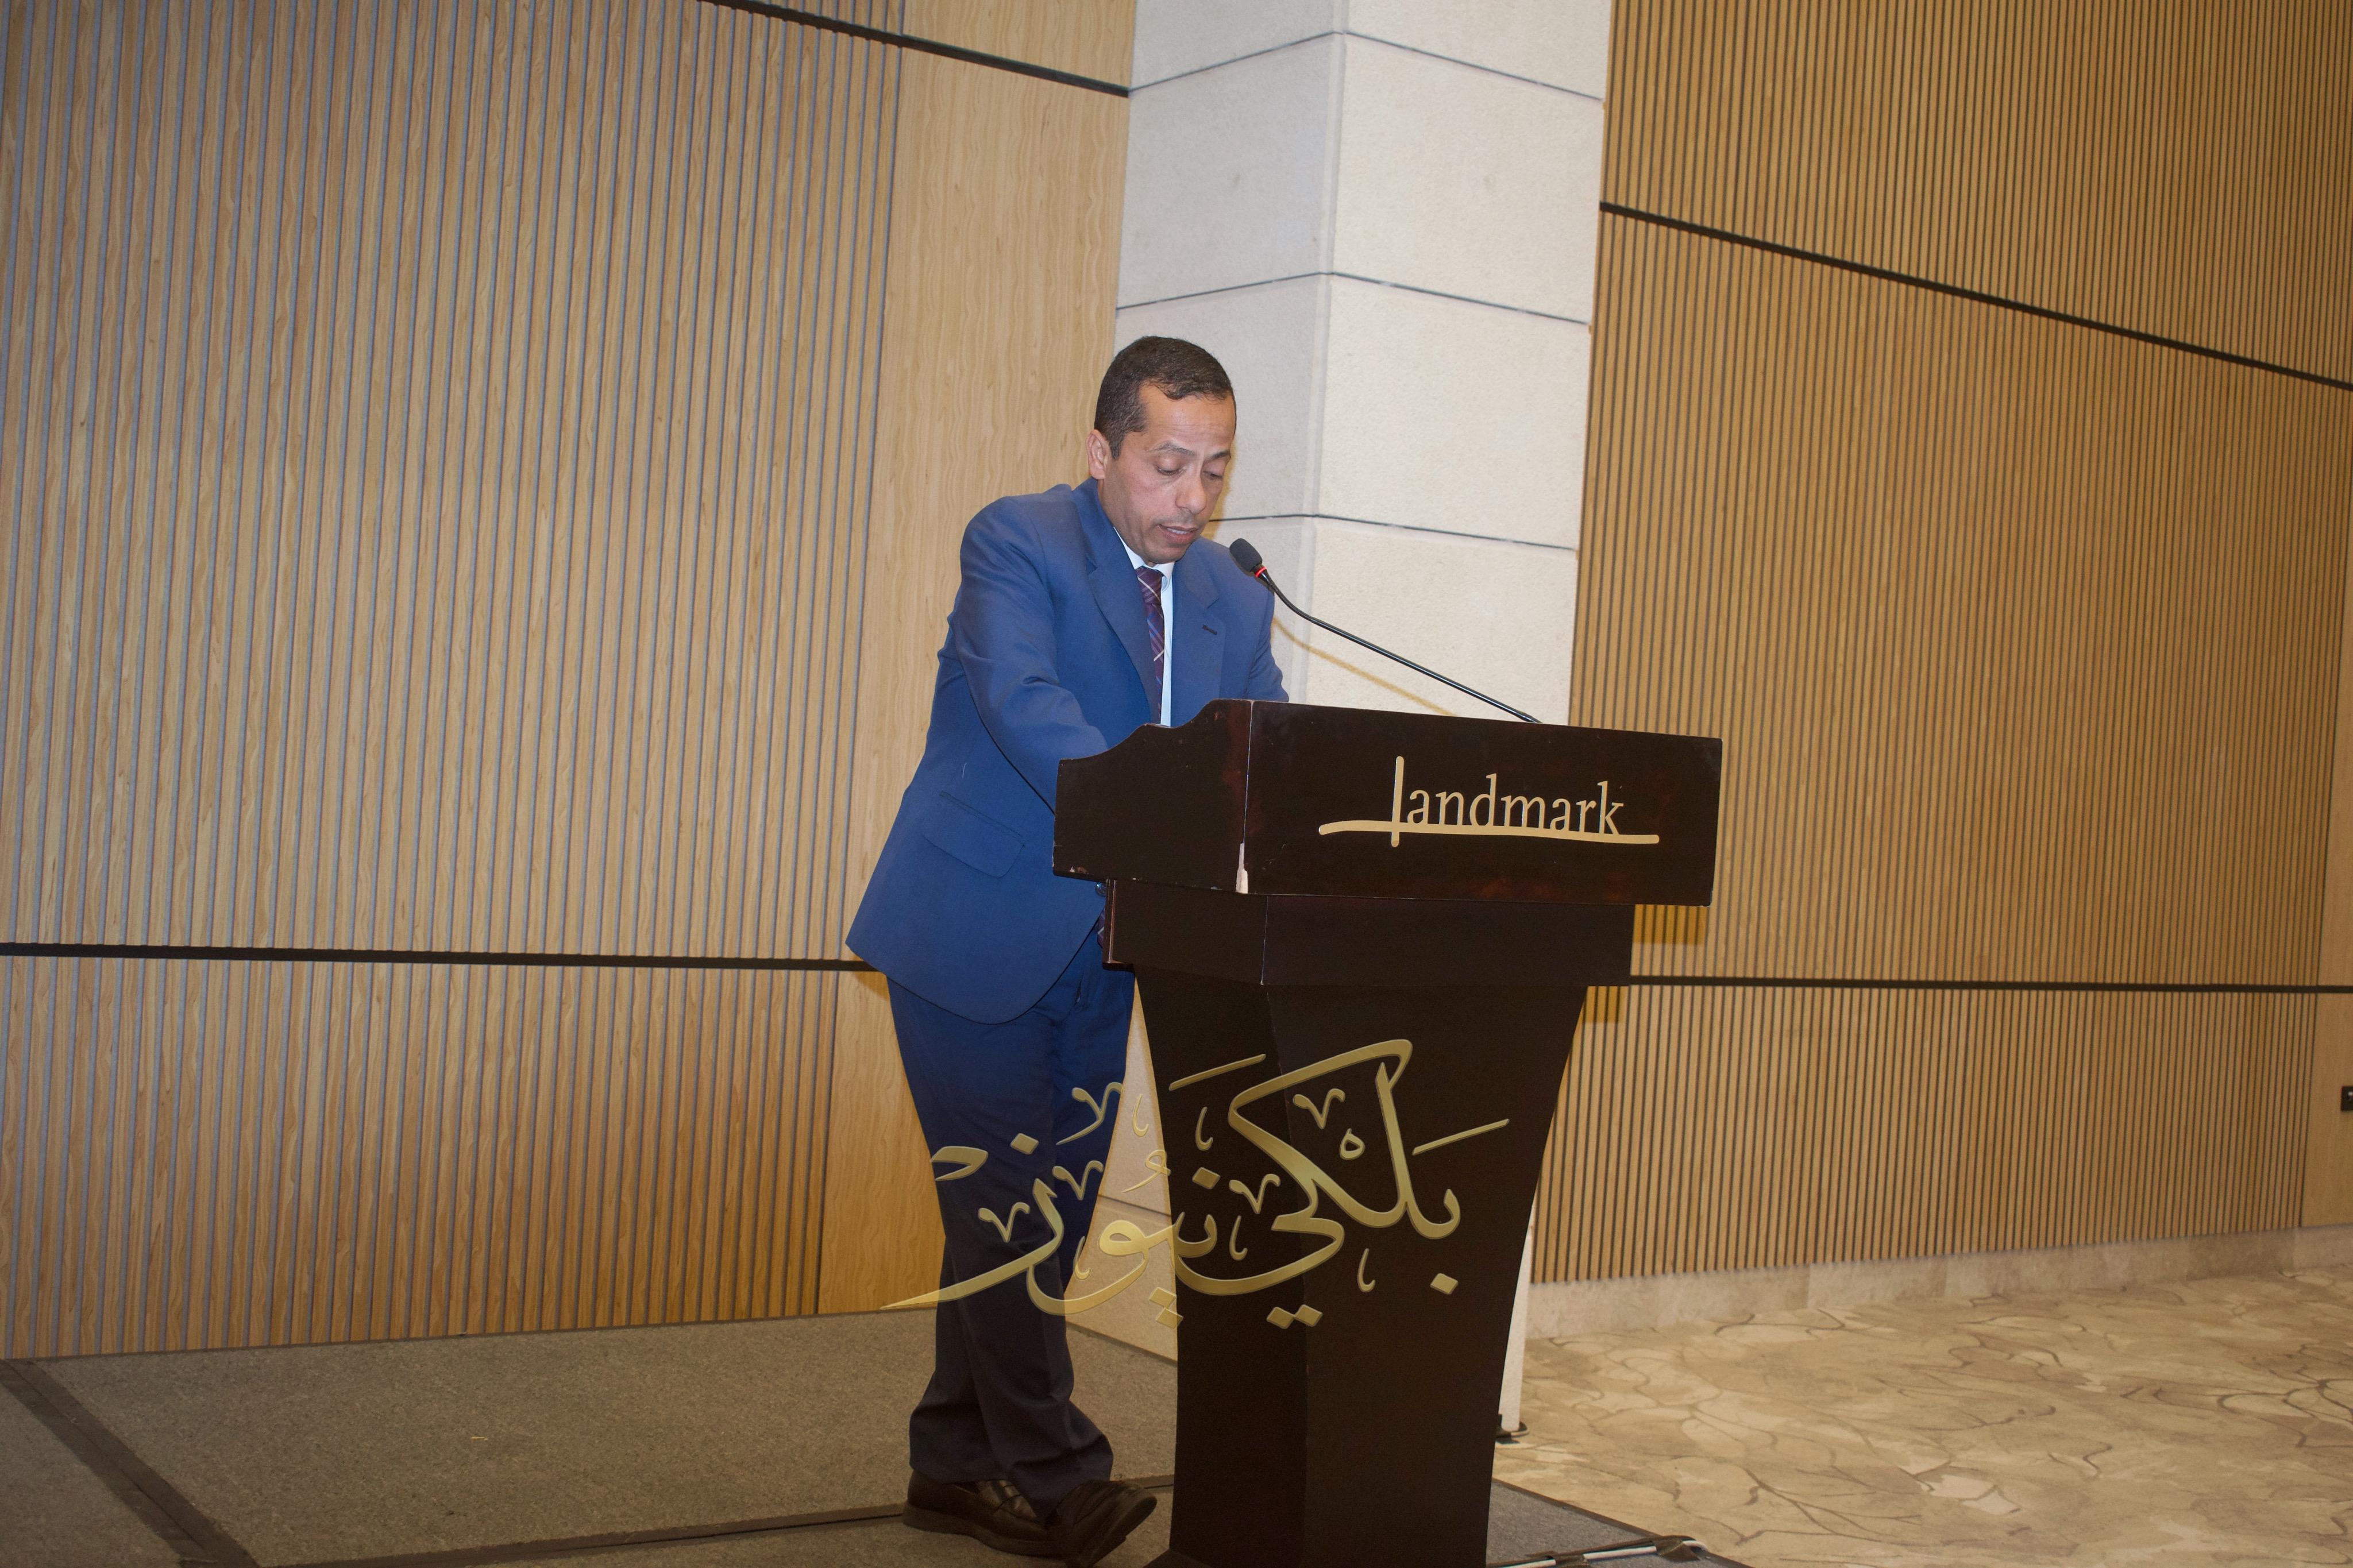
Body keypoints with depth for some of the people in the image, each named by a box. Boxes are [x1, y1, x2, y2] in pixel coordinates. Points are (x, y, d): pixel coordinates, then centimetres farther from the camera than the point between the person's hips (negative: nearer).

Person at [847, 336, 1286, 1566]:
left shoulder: (1234, 602, 8)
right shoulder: (1017, 543, -10)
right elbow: (1026, 705, -27)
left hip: (1095, 949, 7)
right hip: (975, 933, -6)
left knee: (1045, 1213, 10)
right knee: (1005, 1204, -6)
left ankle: (959, 1469, 22)